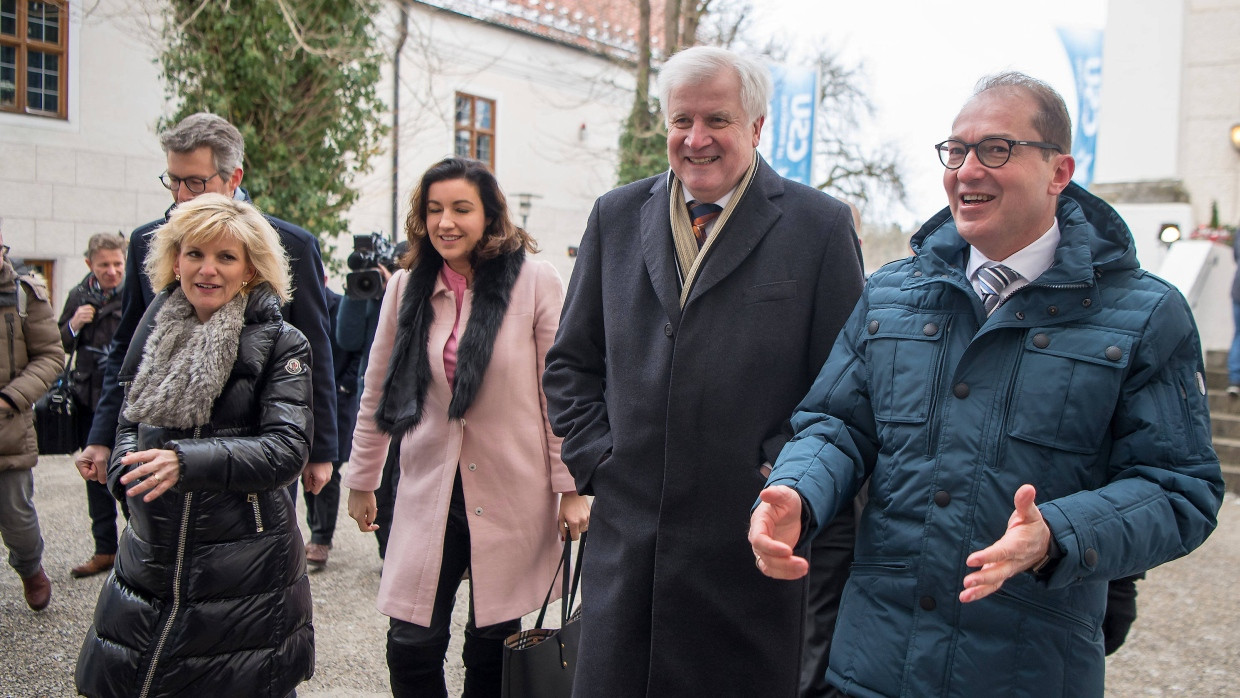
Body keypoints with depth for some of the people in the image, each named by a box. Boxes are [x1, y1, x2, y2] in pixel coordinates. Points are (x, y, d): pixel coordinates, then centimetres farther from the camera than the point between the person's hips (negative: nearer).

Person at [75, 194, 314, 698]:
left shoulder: (280, 343, -8)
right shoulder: (156, 332, 7)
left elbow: (288, 448, -15)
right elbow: (131, 420, 17)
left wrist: (187, 460, -26)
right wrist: (127, 467, -4)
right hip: (151, 557, 5)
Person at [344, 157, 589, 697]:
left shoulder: (534, 280, -6)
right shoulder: (405, 287, 4)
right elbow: (377, 393, 12)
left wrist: (571, 488, -7)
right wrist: (361, 479, 17)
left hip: (512, 492, -2)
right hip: (429, 490, 3)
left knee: (492, 645, 8)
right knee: (410, 646, 1)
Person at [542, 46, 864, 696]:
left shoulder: (820, 225, -2)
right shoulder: (616, 216, 8)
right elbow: (570, 363, 13)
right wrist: (596, 458, 2)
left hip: (751, 543, -2)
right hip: (626, 537, 3)